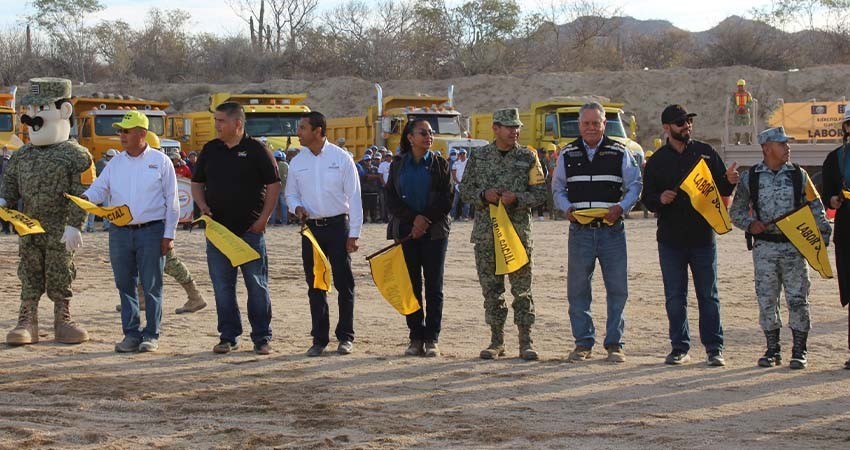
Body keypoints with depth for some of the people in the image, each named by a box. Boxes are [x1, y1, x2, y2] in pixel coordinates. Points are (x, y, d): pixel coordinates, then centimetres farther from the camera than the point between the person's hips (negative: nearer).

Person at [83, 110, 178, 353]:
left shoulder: (160, 162, 1)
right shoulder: (115, 163, 11)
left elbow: (171, 201, 0)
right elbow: (99, 188, 7)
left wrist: (168, 235, -5)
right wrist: (86, 197, -18)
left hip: (151, 232, -4)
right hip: (120, 232, 4)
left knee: (152, 286, 1)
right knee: (125, 285, 7)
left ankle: (151, 335, 9)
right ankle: (131, 333, 15)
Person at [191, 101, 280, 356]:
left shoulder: (256, 150, -2)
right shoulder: (210, 150, 10)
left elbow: (274, 185, -2)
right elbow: (197, 183, 18)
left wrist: (263, 219, -7)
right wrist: (203, 206, 0)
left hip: (250, 230, -4)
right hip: (217, 229, 4)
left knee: (257, 285, 0)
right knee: (222, 286, 5)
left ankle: (262, 338, 8)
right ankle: (228, 337, 14)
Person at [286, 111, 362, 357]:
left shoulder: (341, 158, -4)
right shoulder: (297, 162, 6)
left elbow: (354, 196, -4)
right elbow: (291, 193, 16)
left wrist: (354, 233, -8)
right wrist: (297, 207, -8)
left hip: (338, 226, -3)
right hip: (311, 227, 3)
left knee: (344, 283, -1)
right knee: (315, 285, 5)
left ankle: (345, 337, 9)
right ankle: (319, 339, 12)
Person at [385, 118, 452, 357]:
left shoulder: (439, 163, 5)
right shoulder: (398, 164, 8)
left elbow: (446, 199, 0)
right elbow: (391, 198, 2)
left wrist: (426, 220, -11)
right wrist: (414, 219, -11)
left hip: (435, 231, -1)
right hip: (406, 230, 1)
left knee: (434, 286, -1)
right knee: (411, 286, 1)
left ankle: (432, 339, 2)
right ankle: (416, 339, 6)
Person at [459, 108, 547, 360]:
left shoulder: (528, 158, 4)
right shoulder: (479, 157, 7)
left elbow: (540, 193, 2)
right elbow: (465, 191, 9)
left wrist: (516, 198, -14)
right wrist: (484, 195, -10)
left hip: (519, 231, -1)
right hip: (485, 233, 1)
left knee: (522, 288, -1)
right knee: (491, 289, 6)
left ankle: (526, 341, 6)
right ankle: (496, 341, 14)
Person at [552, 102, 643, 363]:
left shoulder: (620, 153, 4)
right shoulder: (568, 154, 9)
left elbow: (635, 186, 6)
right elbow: (557, 188, 14)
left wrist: (621, 207, -12)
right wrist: (567, 208, -5)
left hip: (611, 229, -1)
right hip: (580, 230, 1)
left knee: (617, 289, 0)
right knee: (577, 289, 3)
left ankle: (614, 344, 10)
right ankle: (583, 343, 13)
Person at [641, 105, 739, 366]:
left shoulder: (705, 153, 6)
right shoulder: (657, 161, 7)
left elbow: (721, 189, 7)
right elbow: (646, 197, 6)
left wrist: (730, 182, -15)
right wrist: (660, 199, -16)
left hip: (703, 236, -1)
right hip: (670, 239, 1)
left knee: (708, 295, 2)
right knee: (674, 297, 5)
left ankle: (714, 348, 7)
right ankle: (679, 347, 14)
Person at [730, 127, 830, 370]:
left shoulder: (799, 175, 4)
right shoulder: (750, 177, 3)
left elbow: (815, 208, 8)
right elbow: (736, 211, 10)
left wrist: (822, 235, -2)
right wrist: (750, 224, -8)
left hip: (795, 245, 0)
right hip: (764, 246, 0)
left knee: (798, 298, -1)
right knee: (766, 299, 3)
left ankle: (799, 351, 8)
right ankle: (772, 349, 15)